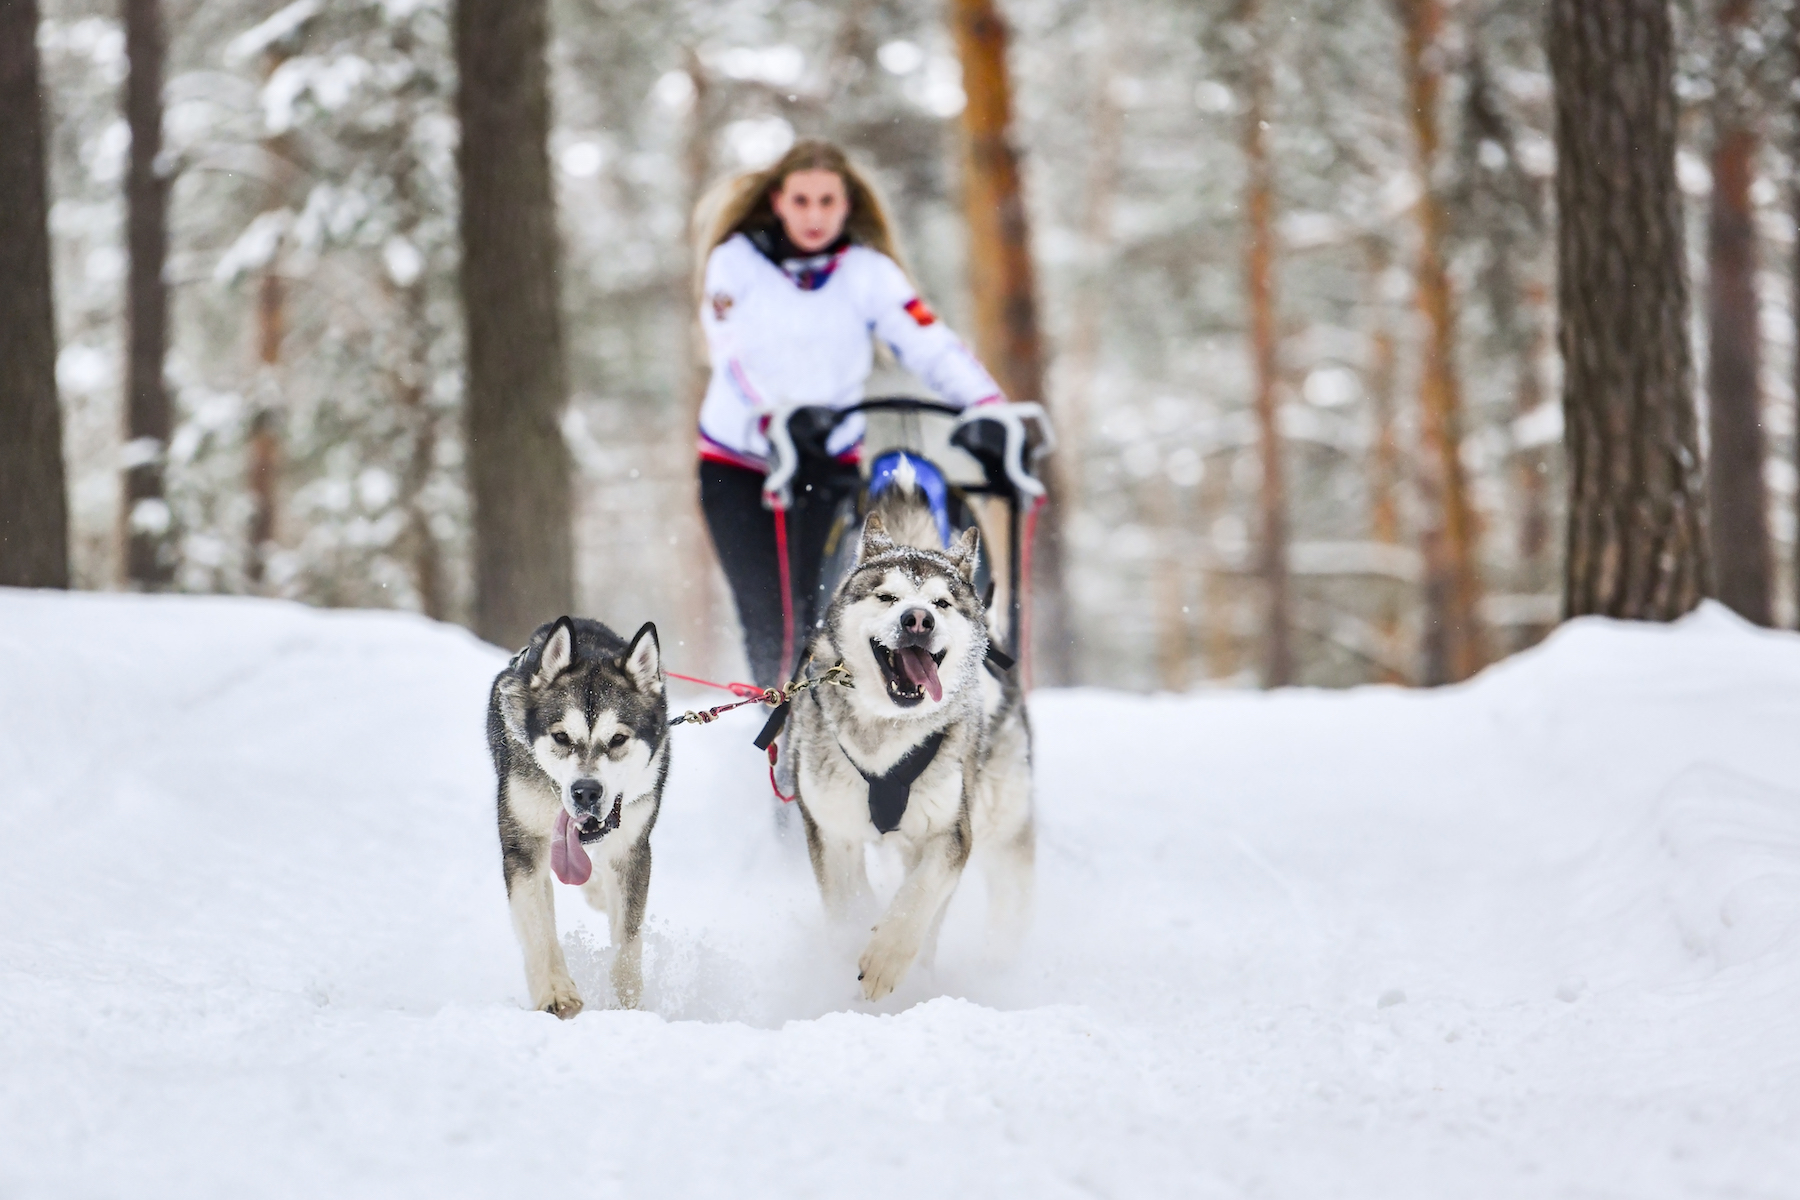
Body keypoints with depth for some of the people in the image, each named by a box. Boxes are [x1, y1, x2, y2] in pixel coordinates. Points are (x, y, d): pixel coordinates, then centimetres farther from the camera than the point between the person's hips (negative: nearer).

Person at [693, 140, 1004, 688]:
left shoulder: (867, 272, 0)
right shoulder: (735, 261, -2)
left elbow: (930, 344, -12)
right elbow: (734, 356, -14)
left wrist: (989, 408, -29)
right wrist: (775, 419, -33)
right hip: (737, 461, 0)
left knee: (820, 609, -13)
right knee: (768, 615, -8)